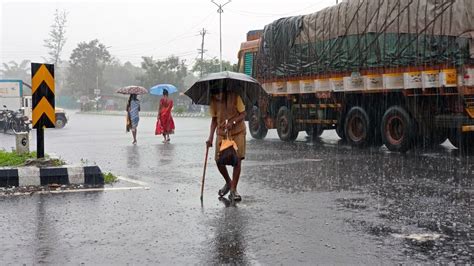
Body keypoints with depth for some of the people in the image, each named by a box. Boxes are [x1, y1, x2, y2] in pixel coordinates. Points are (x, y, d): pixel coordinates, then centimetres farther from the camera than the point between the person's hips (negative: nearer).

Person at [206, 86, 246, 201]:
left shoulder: (234, 97, -15)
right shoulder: (213, 102, -4)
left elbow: (243, 114, -11)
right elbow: (214, 119, 3)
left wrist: (232, 122, -28)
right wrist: (211, 137, -7)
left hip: (237, 132, -3)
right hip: (222, 133, 3)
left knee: (237, 160, -9)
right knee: (219, 160, -2)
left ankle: (233, 189, 0)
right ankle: (228, 182, 25)